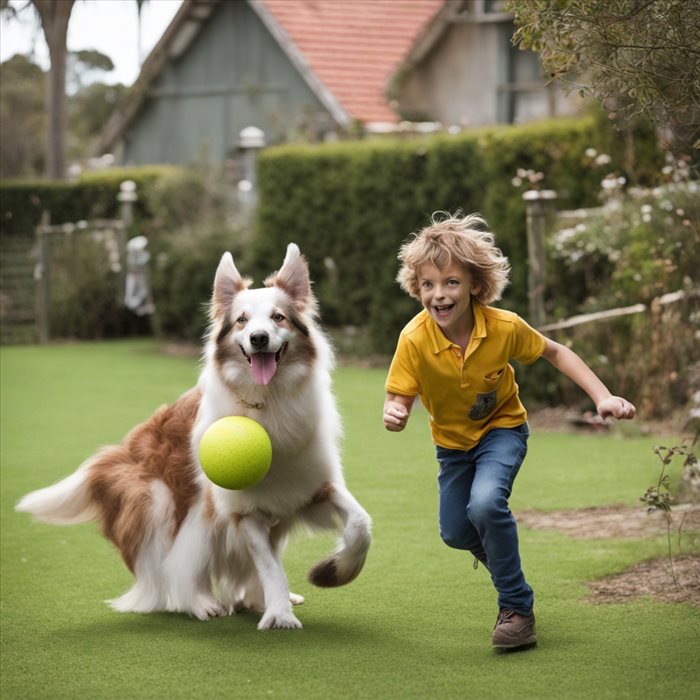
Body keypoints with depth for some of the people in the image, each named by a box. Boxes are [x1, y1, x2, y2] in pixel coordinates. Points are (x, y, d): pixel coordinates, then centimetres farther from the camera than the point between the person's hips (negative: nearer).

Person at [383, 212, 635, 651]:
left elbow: (555, 353, -9)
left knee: (485, 503, -29)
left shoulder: (504, 327, -26)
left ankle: (517, 609, -13)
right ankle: (497, 551, 48)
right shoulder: (414, 339, -28)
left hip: (503, 429, -3)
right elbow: (400, 397, -23)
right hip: (452, 440, 3)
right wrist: (395, 414, -49)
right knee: (455, 533, 8)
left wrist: (602, 397, -17)